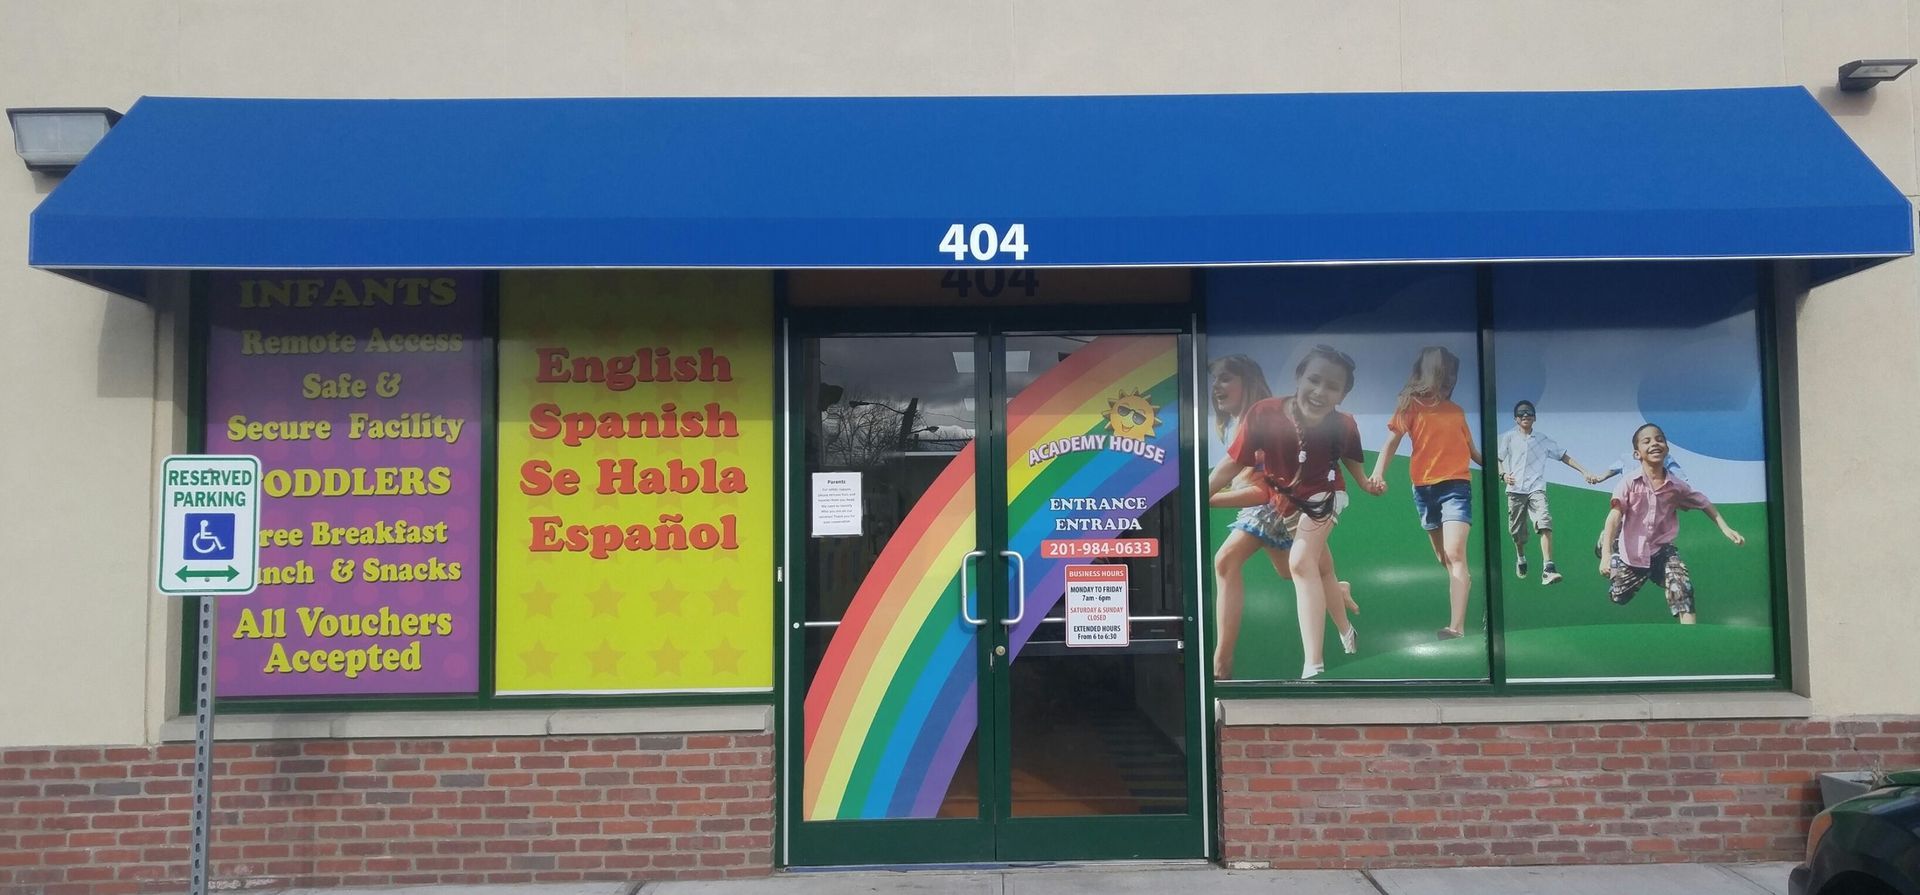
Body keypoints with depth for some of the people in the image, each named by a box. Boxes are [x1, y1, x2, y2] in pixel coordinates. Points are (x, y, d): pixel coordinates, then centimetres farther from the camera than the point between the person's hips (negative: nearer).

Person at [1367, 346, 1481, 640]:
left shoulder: (1457, 410, 13)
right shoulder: (1412, 404, 3)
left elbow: (1471, 451, 21)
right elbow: (1392, 441, -4)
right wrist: (1378, 472, -20)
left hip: (1456, 486, 0)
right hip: (1424, 488, 0)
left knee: (1455, 554, -16)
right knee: (1444, 559, 11)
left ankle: (1457, 627, -24)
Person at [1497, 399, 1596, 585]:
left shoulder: (1542, 440, 11)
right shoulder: (1508, 437, 8)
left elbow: (1563, 456, 15)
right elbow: (1498, 459, 9)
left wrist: (1584, 472, 9)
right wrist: (1503, 474, -11)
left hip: (1536, 489, 0)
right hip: (1515, 490, 1)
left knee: (1545, 524, -23)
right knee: (1517, 531, 7)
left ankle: (1547, 569, -30)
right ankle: (1521, 558, 39)